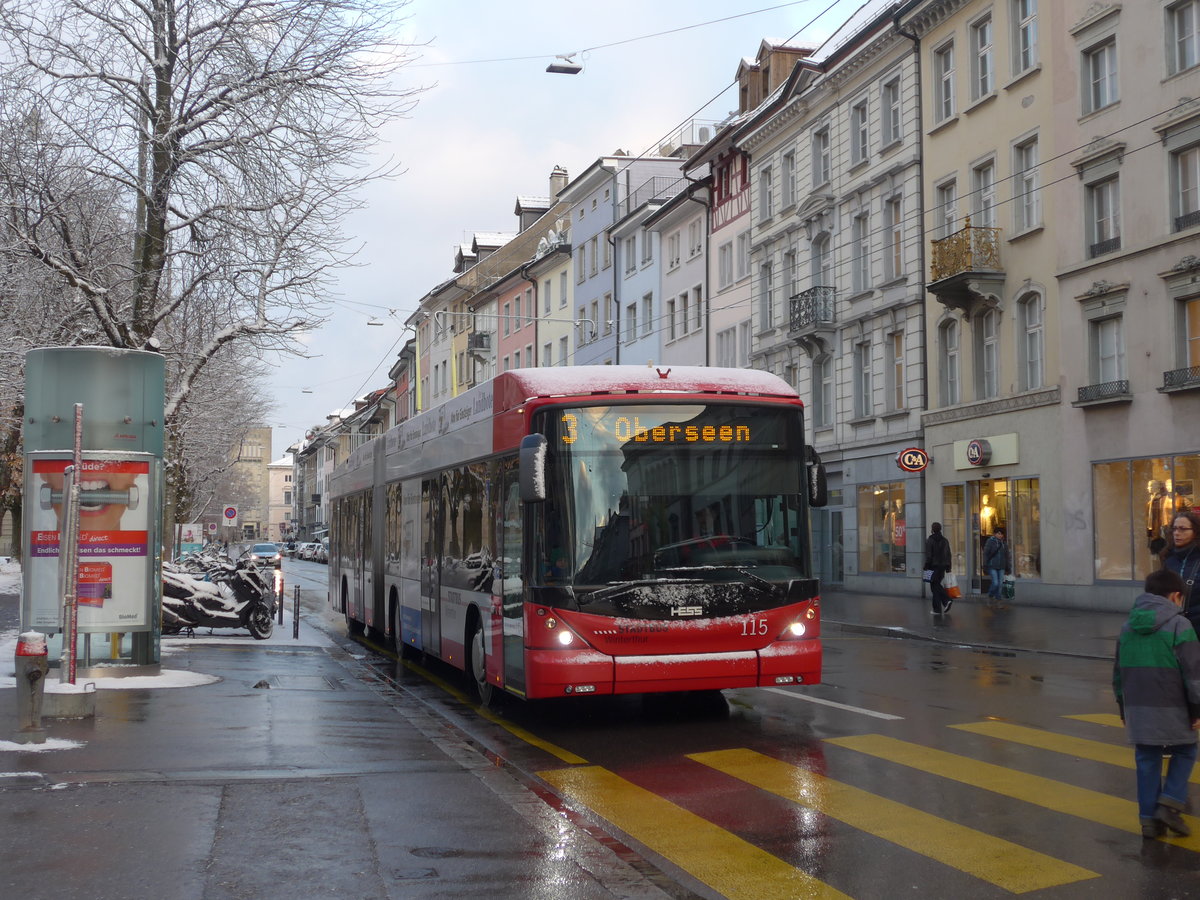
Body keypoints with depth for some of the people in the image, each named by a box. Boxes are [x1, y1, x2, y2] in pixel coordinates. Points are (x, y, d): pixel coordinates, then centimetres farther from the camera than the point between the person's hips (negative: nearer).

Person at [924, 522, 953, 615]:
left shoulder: (930, 540, -9)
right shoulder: (945, 540, 9)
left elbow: (928, 555, -12)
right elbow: (949, 555, 11)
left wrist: (927, 567, -9)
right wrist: (948, 567, 15)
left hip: (934, 566, -6)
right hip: (942, 566, 6)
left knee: (934, 586, 0)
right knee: (937, 584, 19)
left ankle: (937, 609, -1)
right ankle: (946, 600, -1)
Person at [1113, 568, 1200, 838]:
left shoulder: (1127, 626, 10)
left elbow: (1118, 672, 16)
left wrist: (1123, 708, 24)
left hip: (1137, 708, 5)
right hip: (1171, 710, -5)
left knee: (1146, 761, 10)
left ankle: (1149, 818, 10)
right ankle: (1170, 802, 0)